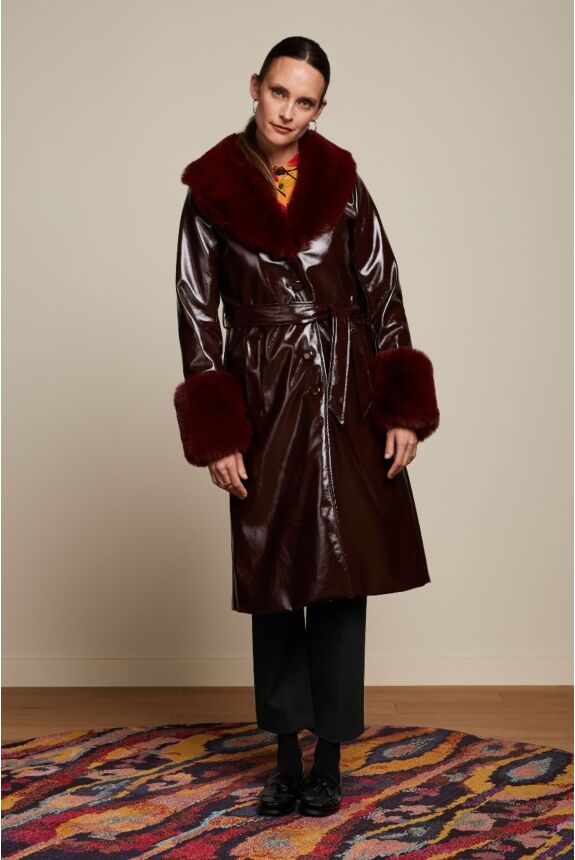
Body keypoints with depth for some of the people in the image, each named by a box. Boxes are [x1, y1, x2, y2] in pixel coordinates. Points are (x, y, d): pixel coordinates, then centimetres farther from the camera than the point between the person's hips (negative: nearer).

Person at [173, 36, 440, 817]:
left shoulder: (341, 182, 3)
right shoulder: (212, 194, 0)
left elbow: (383, 292, 4)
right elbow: (197, 314, 0)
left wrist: (403, 410, -3)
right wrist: (216, 435, -7)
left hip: (346, 403, 1)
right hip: (263, 405, 0)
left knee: (341, 576, 2)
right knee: (272, 577, 7)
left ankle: (330, 755, 15)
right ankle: (287, 754, 21)